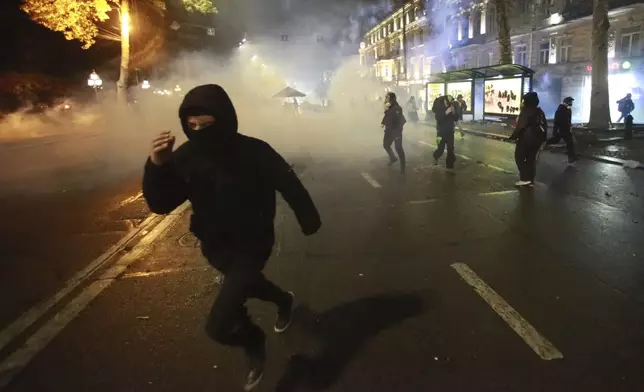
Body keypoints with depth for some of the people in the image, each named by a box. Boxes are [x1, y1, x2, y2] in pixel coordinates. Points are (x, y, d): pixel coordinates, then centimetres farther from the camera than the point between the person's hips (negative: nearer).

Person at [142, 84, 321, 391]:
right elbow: (161, 205, -13)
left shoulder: (254, 152, -26)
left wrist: (309, 220, 2)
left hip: (252, 245, -6)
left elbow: (289, 185, -12)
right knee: (245, 284, 33)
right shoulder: (185, 156, -14)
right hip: (214, 246, 6)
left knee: (219, 325, -14)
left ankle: (253, 343, 22)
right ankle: (283, 301, 66)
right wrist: (157, 166, -31)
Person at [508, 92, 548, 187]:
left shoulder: (526, 111, -11)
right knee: (531, 159, 13)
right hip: (537, 138, 8)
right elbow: (545, 125, 13)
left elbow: (521, 126, -19)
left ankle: (525, 178, -5)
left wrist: (514, 136, -13)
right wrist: (542, 138, 20)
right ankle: (530, 180, 15)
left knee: (519, 157, 3)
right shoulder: (540, 111, 12)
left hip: (526, 138, -8)